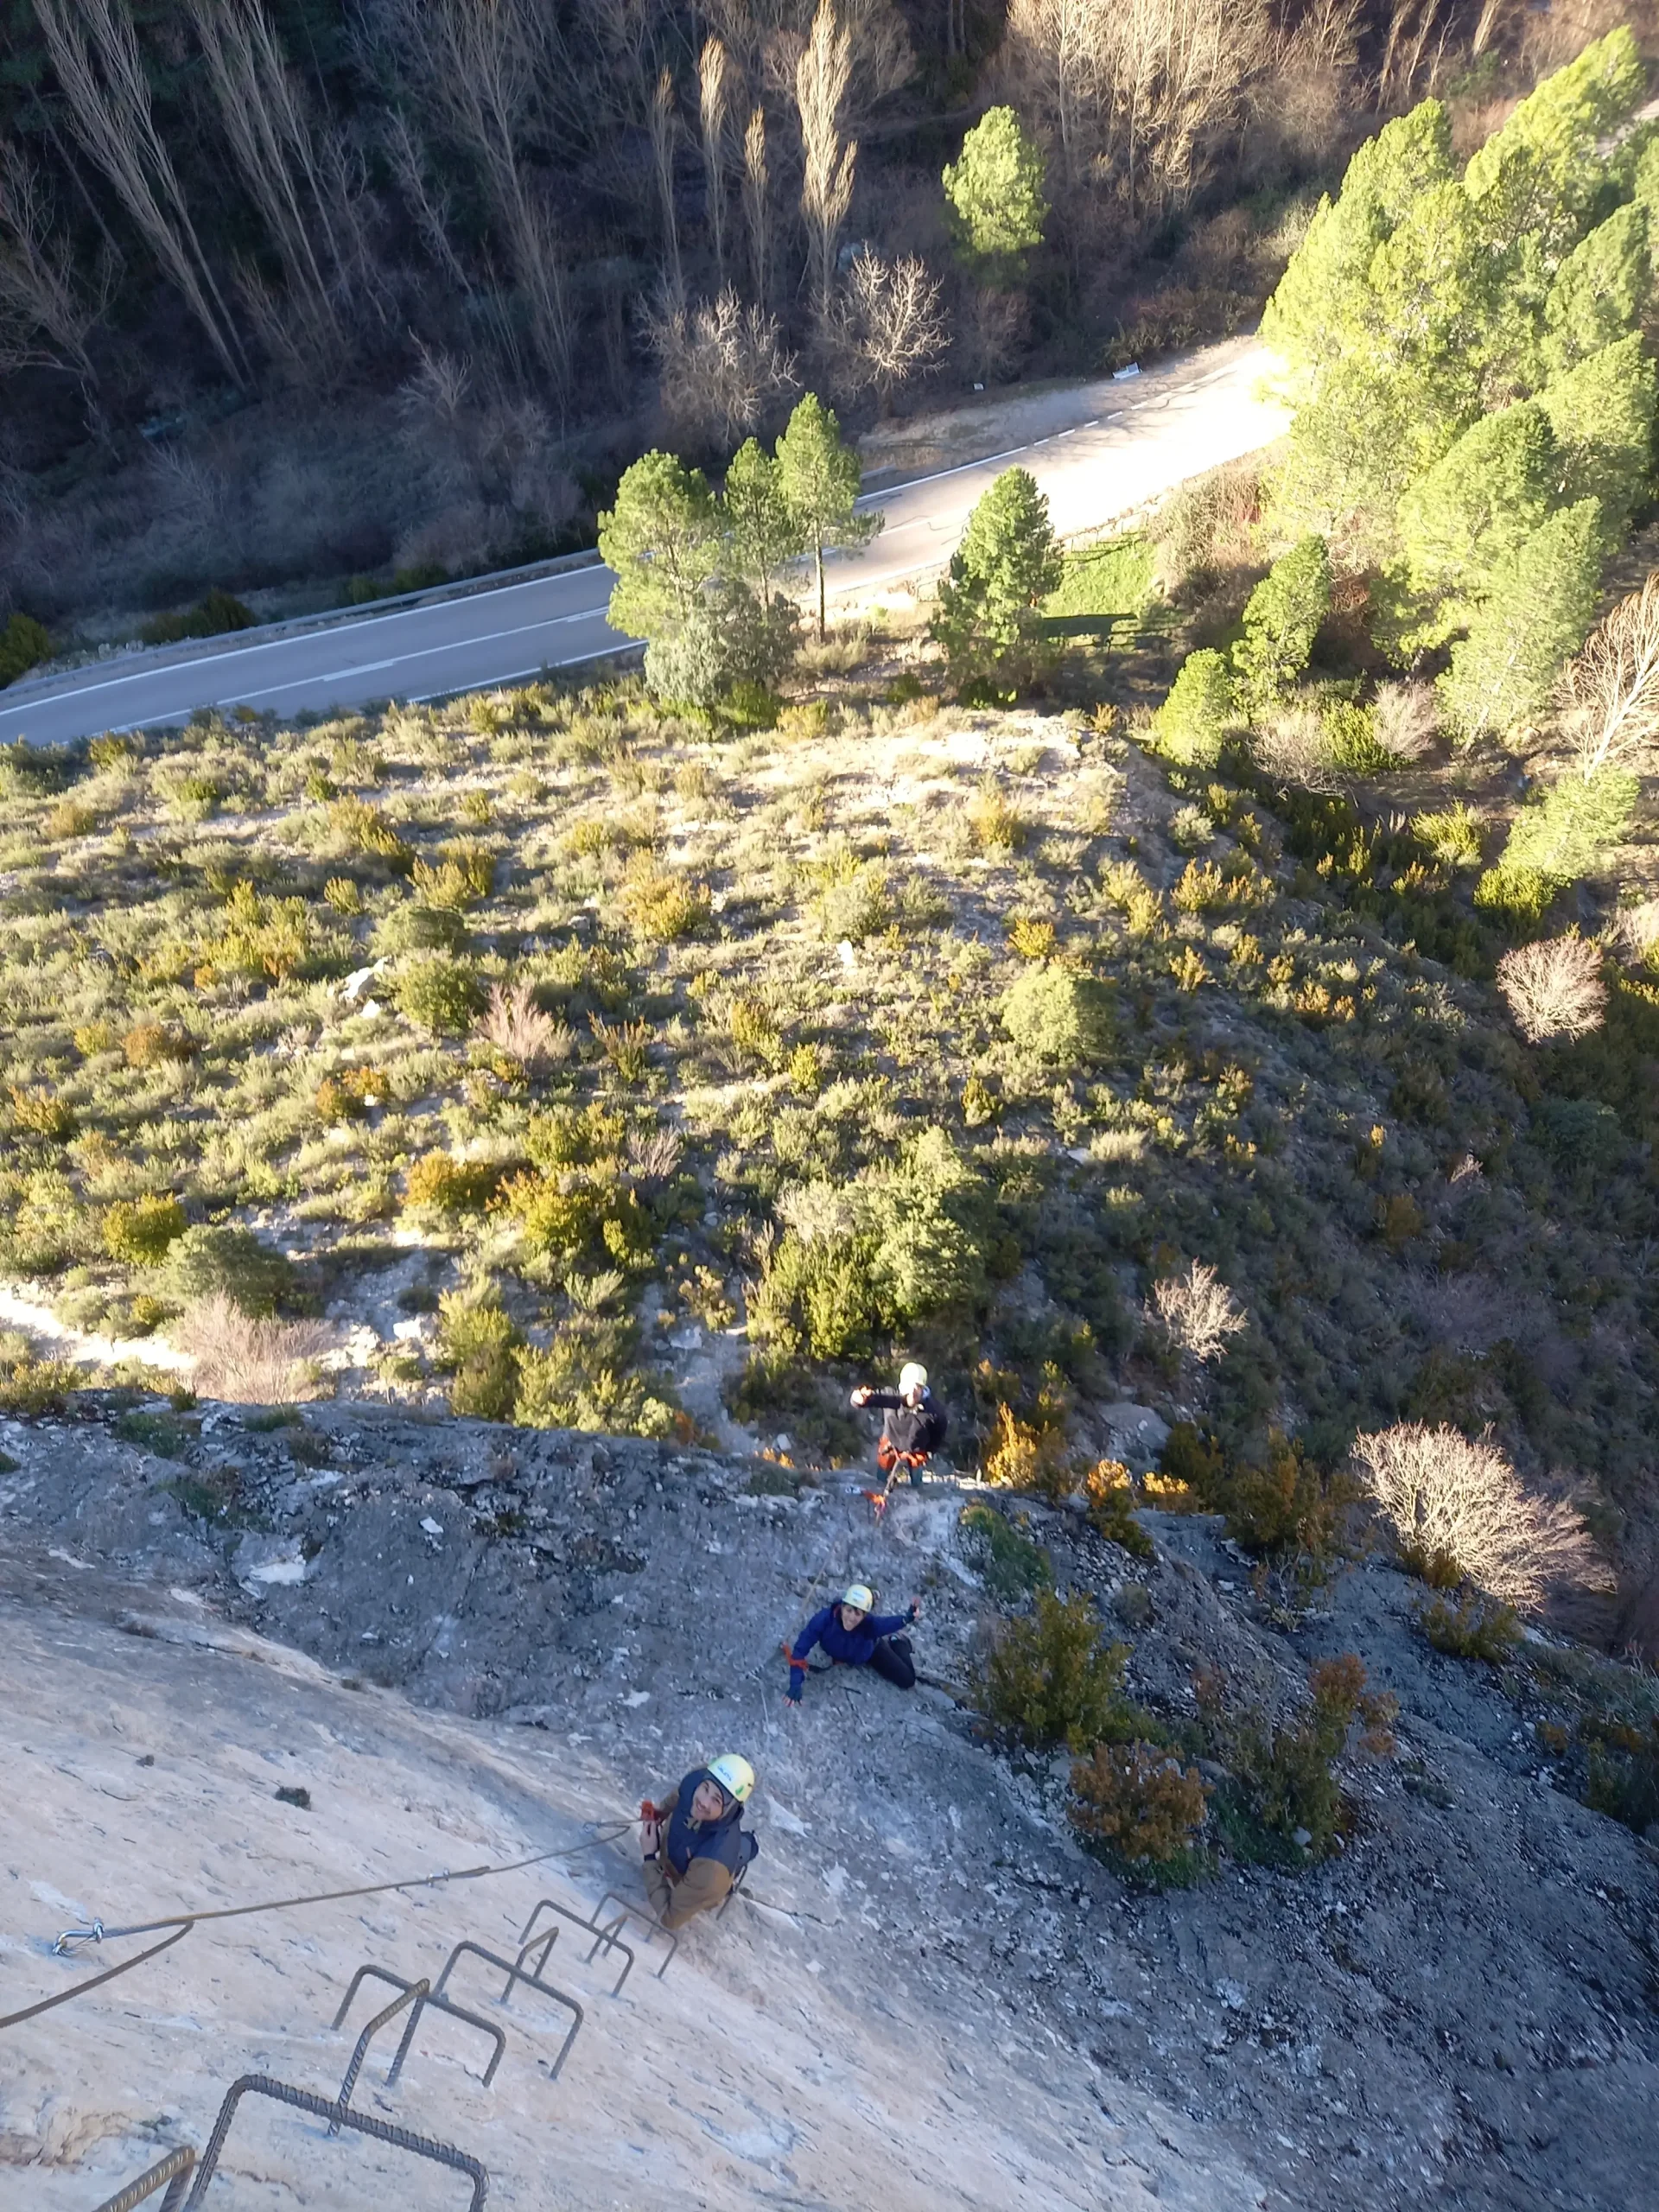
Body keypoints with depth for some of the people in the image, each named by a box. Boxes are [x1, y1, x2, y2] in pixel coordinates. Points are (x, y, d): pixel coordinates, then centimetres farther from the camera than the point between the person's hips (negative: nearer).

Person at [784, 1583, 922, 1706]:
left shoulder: (870, 1623, -46)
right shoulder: (824, 1619, -44)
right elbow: (800, 1649, -41)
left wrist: (908, 1618, -87)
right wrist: (795, 1685, -49)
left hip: (871, 1651, -1)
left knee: (907, 1680, 4)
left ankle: (897, 1641, 32)